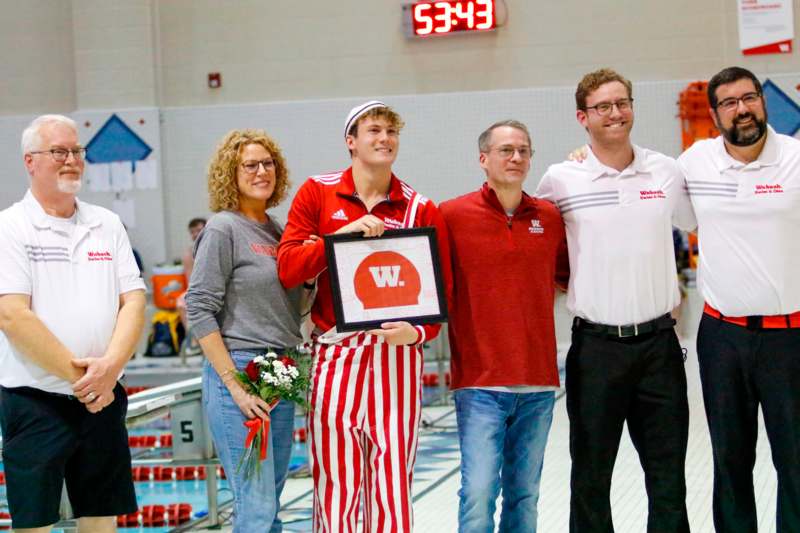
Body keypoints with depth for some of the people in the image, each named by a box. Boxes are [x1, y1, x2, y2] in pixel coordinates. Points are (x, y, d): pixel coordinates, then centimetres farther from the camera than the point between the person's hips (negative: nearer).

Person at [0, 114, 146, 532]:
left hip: (103, 399, 5)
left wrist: (110, 366, -12)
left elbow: (133, 302, 5)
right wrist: (76, 373, -13)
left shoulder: (107, 224, 11)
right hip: (35, 402, -5)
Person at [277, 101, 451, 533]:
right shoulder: (318, 193, 7)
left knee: (392, 487, 1)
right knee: (335, 485, 0)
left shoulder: (421, 209, 7)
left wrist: (416, 332, -13)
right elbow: (287, 267, -1)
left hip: (398, 358, 1)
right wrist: (344, 234, -12)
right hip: (337, 354, 0)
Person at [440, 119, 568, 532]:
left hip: (538, 381, 4)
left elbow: (568, 275, 24)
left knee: (525, 494, 10)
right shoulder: (452, 215, -2)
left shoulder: (550, 218, 9)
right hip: (480, 380, -4)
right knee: (479, 491, -9)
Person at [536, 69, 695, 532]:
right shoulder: (560, 179, -3)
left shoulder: (667, 171, 4)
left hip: (659, 340, 2)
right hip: (596, 344, -2)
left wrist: (671, 286, 14)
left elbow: (697, 225, 20)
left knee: (668, 471, 7)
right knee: (592, 472, 6)